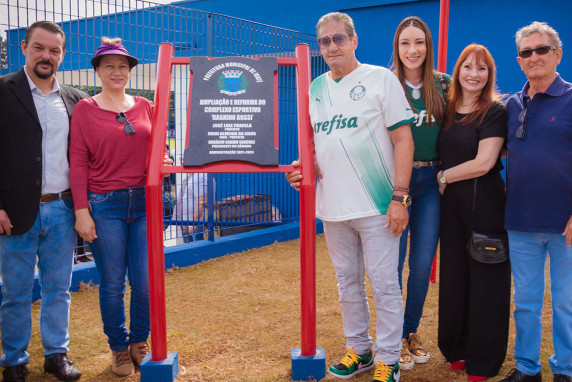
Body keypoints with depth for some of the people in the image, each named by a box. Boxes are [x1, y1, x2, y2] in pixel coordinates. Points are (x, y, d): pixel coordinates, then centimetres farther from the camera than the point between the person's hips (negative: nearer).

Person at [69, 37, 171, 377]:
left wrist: (163, 164, -6)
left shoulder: (146, 107, 10)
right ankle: (119, 349, 24)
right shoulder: (85, 110, 2)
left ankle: (140, 343, 24)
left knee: (146, 282, 2)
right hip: (105, 206, -2)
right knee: (112, 283, 5)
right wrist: (81, 210, -8)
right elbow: (78, 163, -2)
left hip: (144, 202, 2)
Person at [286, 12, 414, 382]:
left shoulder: (381, 79, -3)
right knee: (348, 281, 15)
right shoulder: (314, 89, 11)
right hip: (333, 205, 5)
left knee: (384, 283, 1)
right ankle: (359, 349, 31)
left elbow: (403, 139, -7)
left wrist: (399, 197, -14)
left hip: (376, 205, -5)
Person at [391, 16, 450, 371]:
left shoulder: (443, 84, 6)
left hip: (431, 181, 3)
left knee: (423, 265, 7)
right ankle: (396, 338, 21)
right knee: (394, 264, 3)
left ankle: (413, 331, 27)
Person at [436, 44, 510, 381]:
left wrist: (444, 177, -6)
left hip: (484, 204, -5)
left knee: (485, 281, 2)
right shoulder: (448, 110, 11)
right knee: (454, 277, 10)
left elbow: (483, 163, -15)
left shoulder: (495, 112, -6)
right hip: (451, 203, 6)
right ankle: (458, 350, 26)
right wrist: (445, 187, 2)